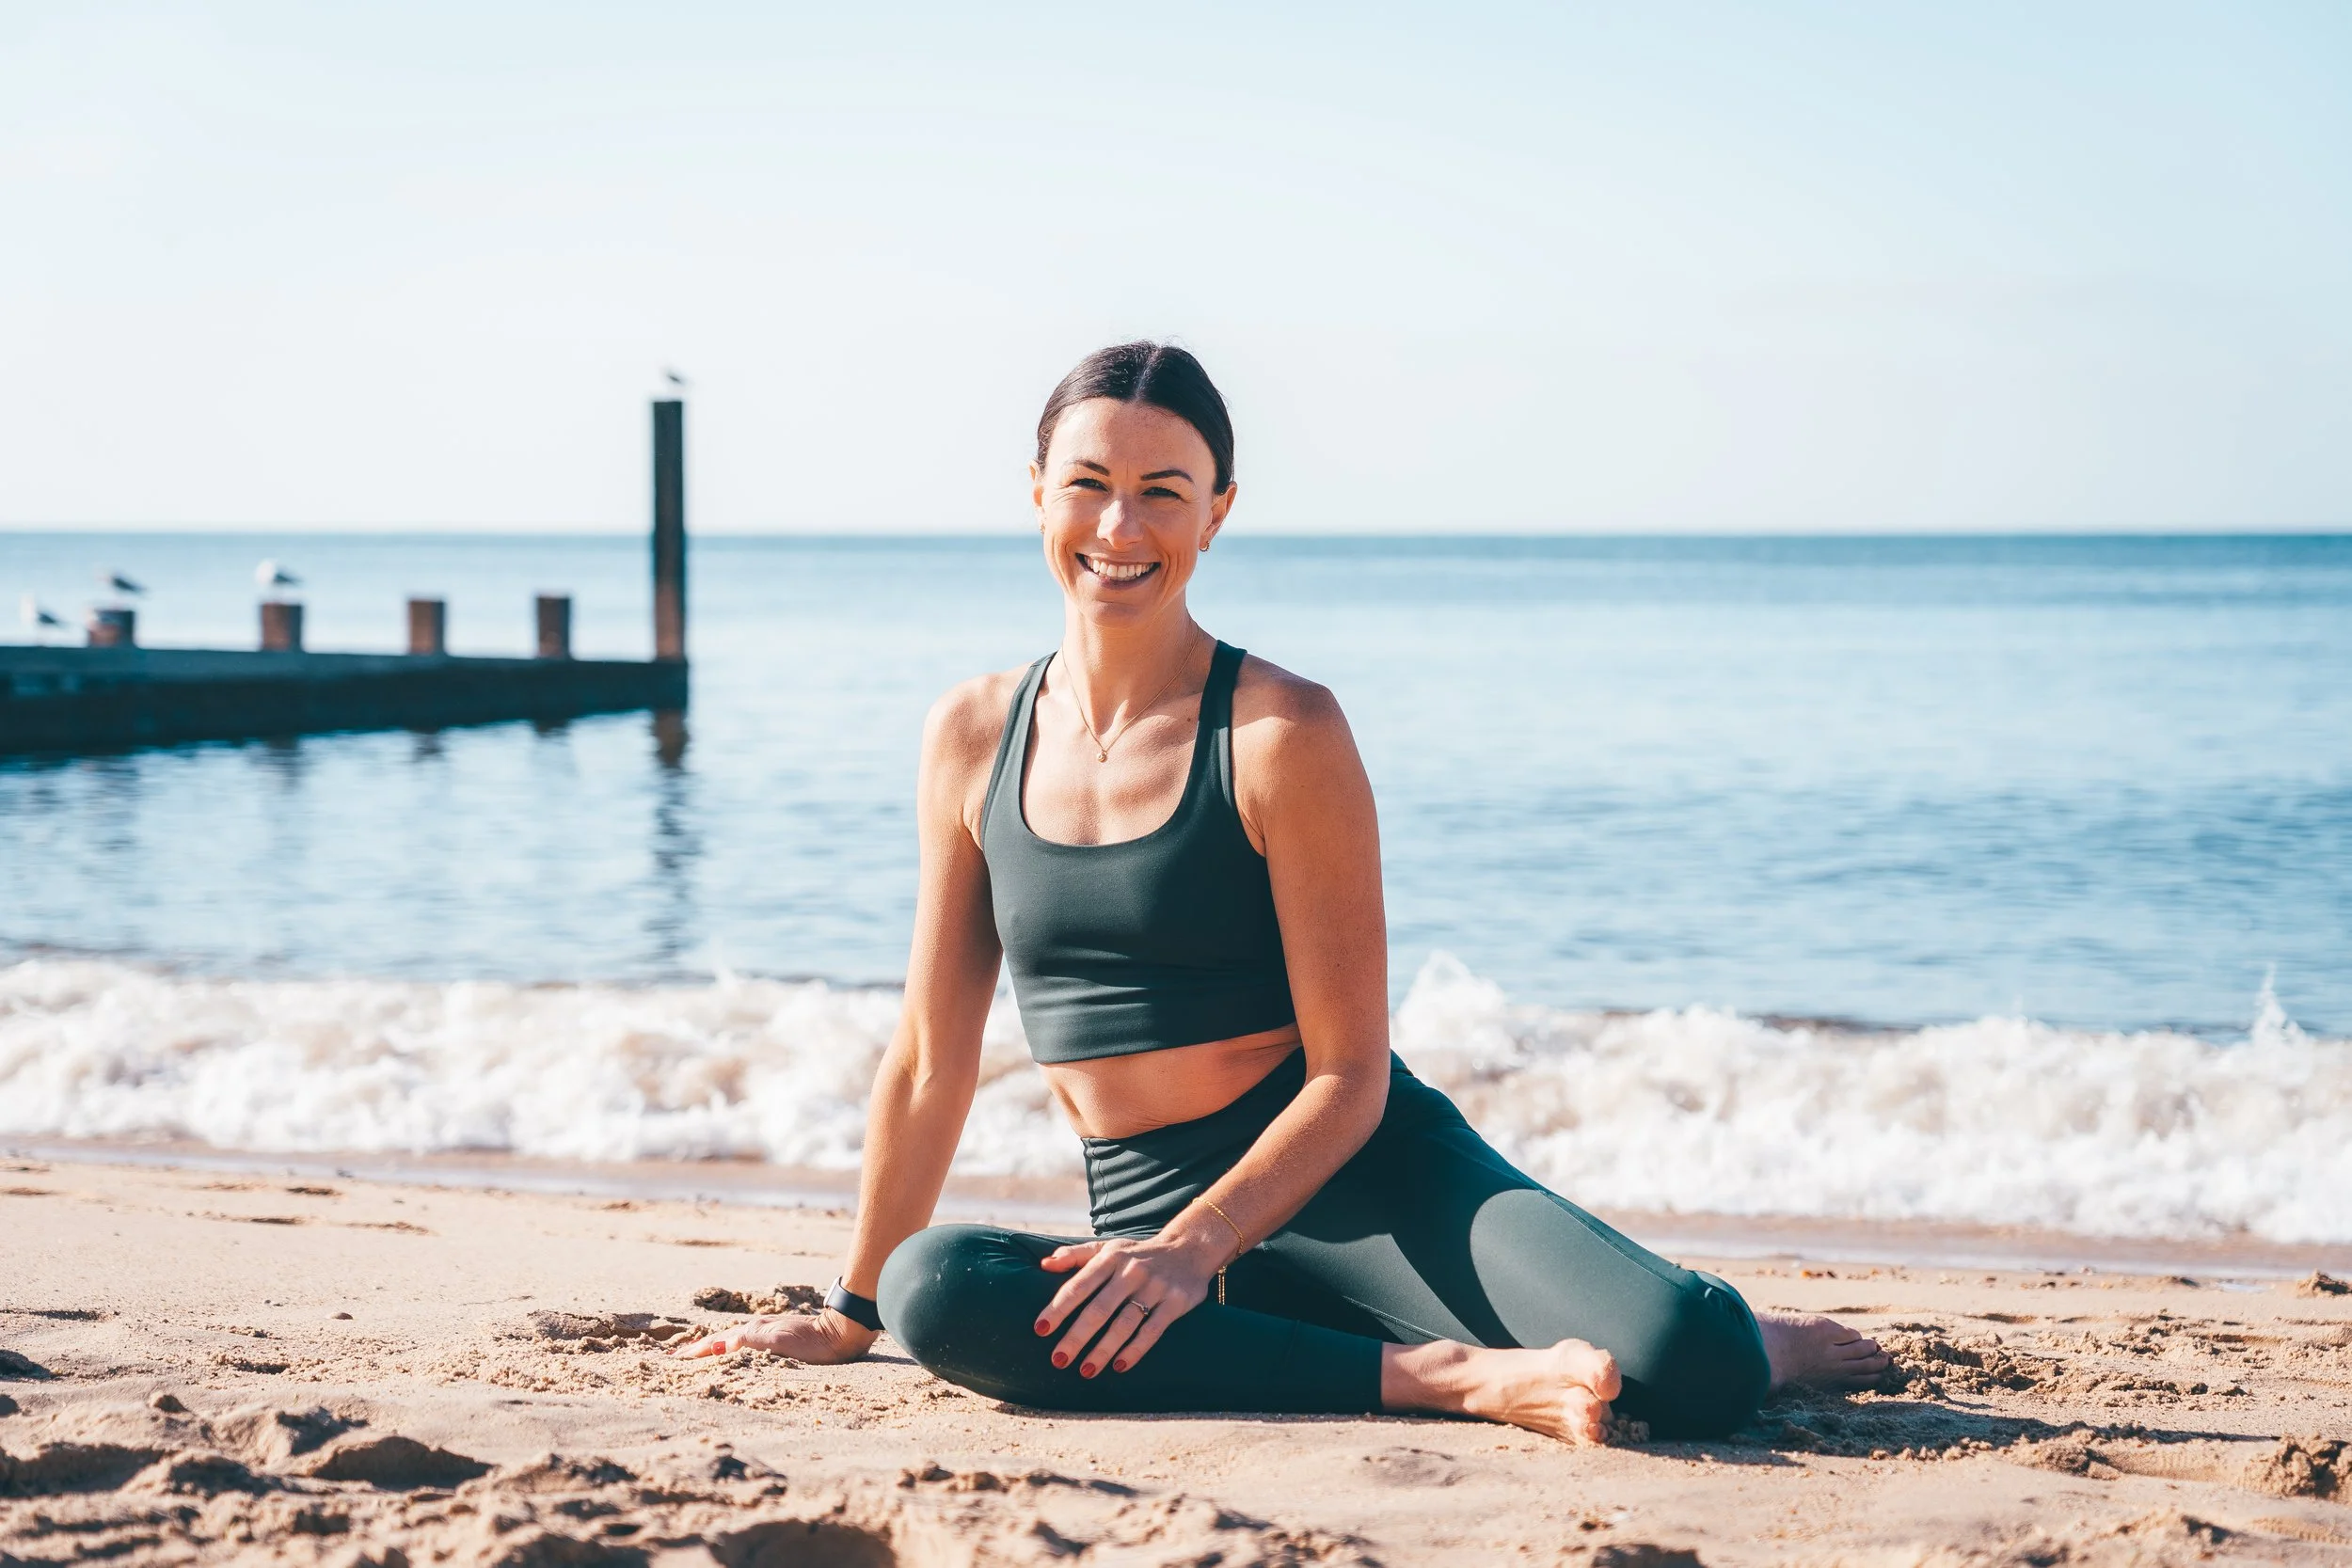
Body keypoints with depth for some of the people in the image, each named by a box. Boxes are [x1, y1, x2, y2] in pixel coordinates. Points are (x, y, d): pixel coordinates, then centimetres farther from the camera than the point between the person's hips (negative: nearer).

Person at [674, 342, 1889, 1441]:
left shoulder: (1281, 734, -8)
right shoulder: (973, 739, 6)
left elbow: (1349, 1076, -8)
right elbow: (932, 1062, 14)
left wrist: (1194, 1246, -21)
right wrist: (850, 1315, 18)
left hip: (1355, 1175, -4)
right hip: (1152, 1220, 4)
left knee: (1687, 1374, -29)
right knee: (934, 1292, -31)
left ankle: (1743, 1345, 12)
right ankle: (1448, 1377, -24)